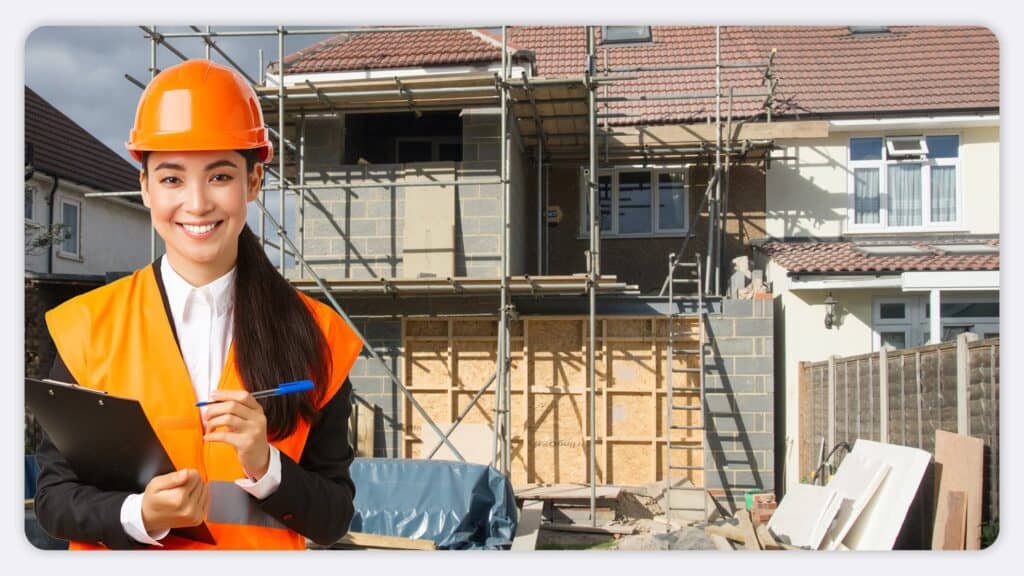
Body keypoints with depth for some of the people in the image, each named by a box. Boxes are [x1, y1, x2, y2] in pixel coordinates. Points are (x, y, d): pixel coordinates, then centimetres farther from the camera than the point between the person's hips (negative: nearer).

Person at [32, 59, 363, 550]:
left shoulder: (312, 335, -9)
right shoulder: (87, 325, -8)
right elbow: (53, 497, -5)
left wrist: (266, 466, -24)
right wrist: (139, 515, -23)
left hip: (264, 545, 0)